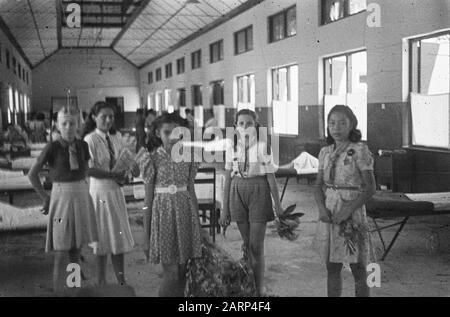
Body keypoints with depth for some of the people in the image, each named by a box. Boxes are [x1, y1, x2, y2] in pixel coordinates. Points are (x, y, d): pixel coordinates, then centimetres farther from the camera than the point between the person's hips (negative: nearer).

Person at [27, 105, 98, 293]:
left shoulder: (82, 146, 2)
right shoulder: (53, 148, -10)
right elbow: (32, 174, -5)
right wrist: (45, 198, -4)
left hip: (81, 197, 4)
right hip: (61, 198, -4)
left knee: (76, 250, 11)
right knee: (61, 252, -1)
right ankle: (57, 291, 7)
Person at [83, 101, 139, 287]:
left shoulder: (116, 137, 5)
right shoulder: (90, 139, -15)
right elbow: (89, 169, -21)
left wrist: (131, 165, -3)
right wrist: (114, 175, -20)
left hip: (116, 190, 7)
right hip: (99, 190, -6)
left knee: (119, 236, 13)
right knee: (103, 236, 4)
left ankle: (121, 281, 25)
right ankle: (101, 282, 19)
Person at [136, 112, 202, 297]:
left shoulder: (188, 157, 4)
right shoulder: (153, 159, -4)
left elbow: (191, 192, 10)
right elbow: (148, 198, -2)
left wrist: (197, 225, 10)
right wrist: (146, 236, -3)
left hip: (184, 212, 3)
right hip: (162, 212, -3)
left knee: (182, 272, 7)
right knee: (170, 273, -6)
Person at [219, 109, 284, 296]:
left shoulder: (262, 147, -5)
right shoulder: (232, 148, 5)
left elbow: (271, 177, -1)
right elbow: (228, 179, 8)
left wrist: (278, 205, -1)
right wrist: (225, 209, 8)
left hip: (258, 192, -3)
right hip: (238, 192, 3)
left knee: (256, 245, -4)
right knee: (247, 244, 10)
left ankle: (259, 289, 6)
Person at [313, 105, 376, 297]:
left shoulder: (360, 150, -8)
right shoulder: (325, 153, 7)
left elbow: (370, 188, -10)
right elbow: (319, 185, 9)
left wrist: (348, 210, -19)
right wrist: (321, 208, -10)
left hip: (352, 213, -5)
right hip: (329, 214, 5)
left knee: (358, 270, 3)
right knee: (332, 268, 11)